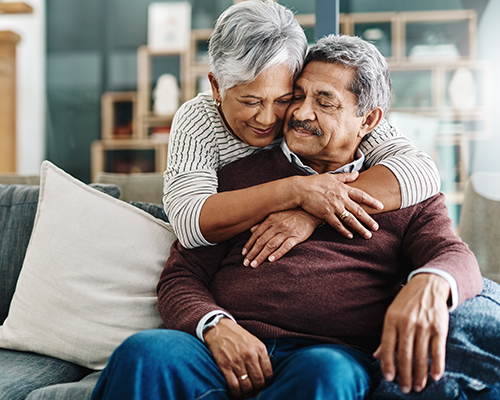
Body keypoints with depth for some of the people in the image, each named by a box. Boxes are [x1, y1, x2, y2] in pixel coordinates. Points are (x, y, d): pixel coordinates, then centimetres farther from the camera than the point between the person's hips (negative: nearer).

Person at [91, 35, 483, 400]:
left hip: (335, 353, 0)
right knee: (142, 353, -30)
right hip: (228, 350, 1)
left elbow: (455, 255, 3)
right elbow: (181, 275, 14)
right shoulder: (238, 175, 20)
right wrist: (215, 326, -9)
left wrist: (430, 284, -24)